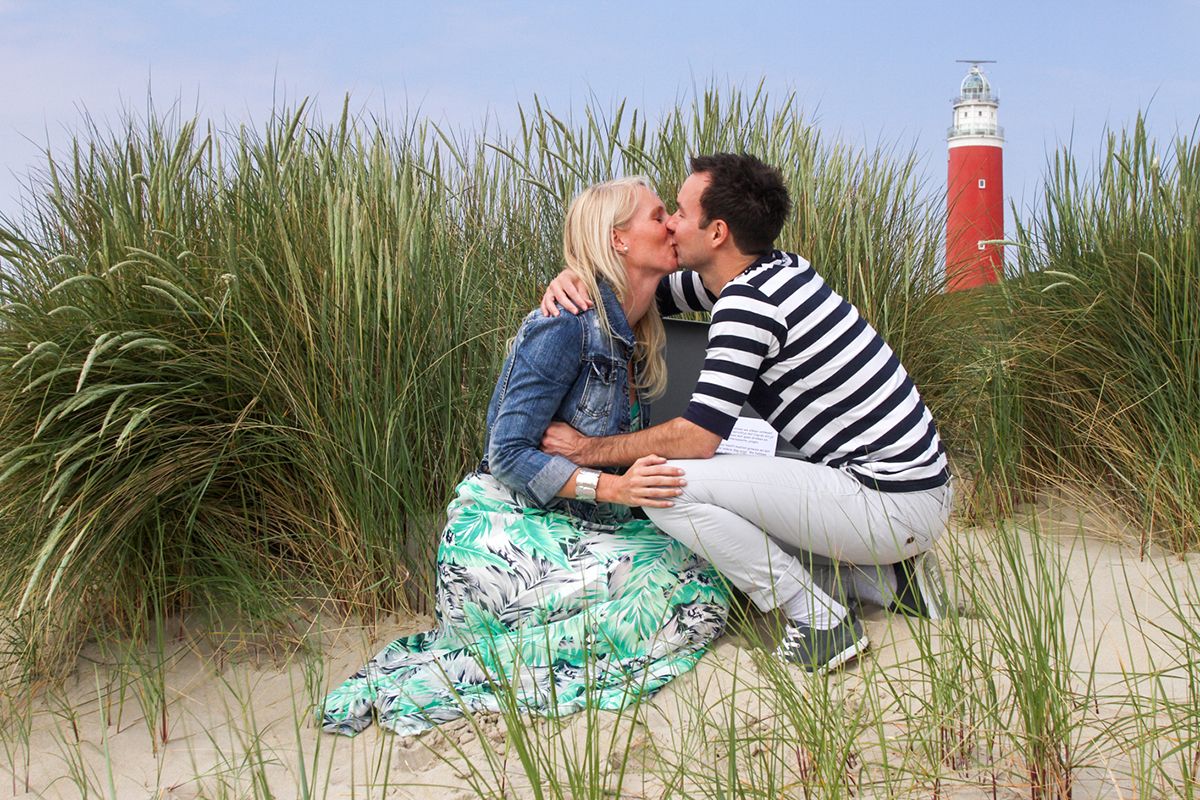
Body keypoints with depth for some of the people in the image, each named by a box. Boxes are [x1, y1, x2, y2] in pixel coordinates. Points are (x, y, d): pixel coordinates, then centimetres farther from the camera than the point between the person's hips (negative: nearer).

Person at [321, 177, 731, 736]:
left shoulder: (632, 334, 9)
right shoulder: (566, 327, -18)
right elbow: (510, 454, -19)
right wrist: (611, 487, -27)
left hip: (567, 523, 9)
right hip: (505, 528, -9)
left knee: (706, 580, -4)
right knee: (689, 600, -22)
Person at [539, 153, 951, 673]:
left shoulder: (748, 301, -17)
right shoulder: (774, 269, 10)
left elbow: (698, 435, -21)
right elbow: (652, 293, 22)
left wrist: (589, 449, -9)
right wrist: (575, 277, 3)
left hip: (893, 506, -10)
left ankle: (819, 624, -7)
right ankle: (887, 580, 15)